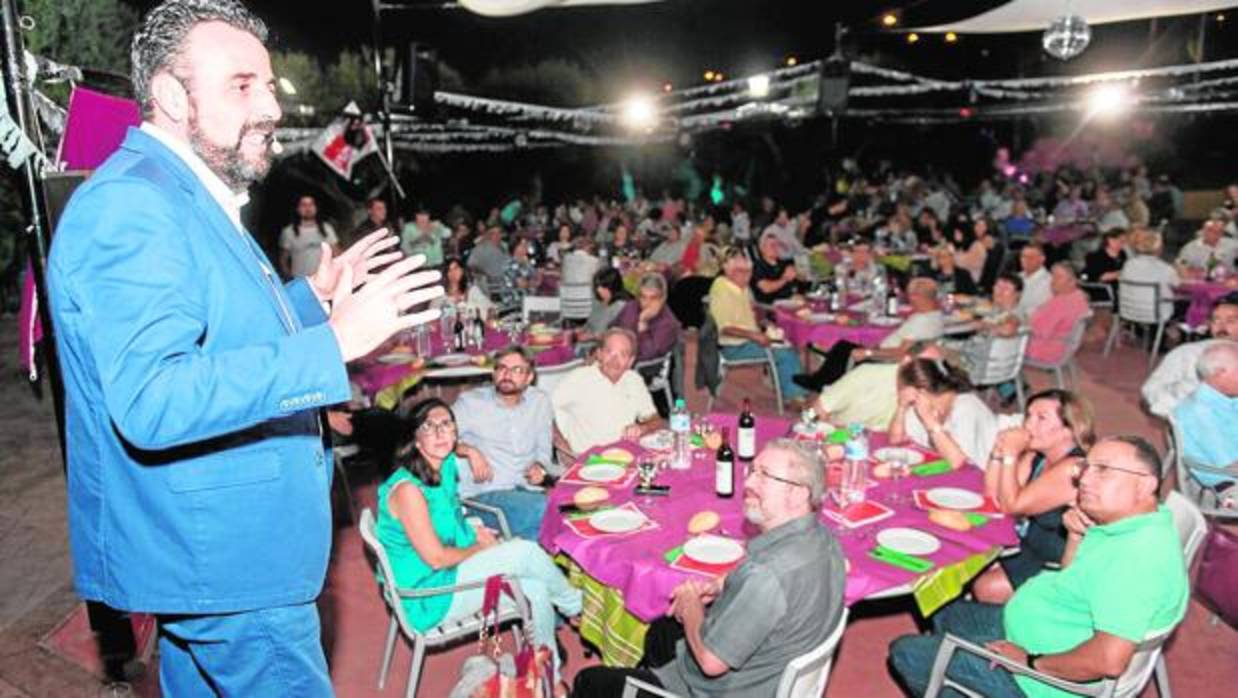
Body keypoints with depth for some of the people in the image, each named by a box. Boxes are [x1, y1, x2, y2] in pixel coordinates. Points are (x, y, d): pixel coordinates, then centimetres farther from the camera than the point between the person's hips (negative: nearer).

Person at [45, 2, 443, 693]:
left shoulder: (189, 197, 12)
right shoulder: (130, 206, -22)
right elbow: (150, 401, -33)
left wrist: (313, 295, 14)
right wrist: (335, 342, -34)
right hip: (222, 555, -10)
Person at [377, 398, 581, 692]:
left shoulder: (447, 464, 1)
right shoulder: (407, 488, -25)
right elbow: (436, 558, -22)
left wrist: (471, 530, 0)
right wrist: (484, 548, -6)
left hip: (455, 571, 8)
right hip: (430, 596, -8)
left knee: (536, 588, -5)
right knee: (525, 552, -19)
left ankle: (549, 677, 12)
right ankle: (574, 606, 8)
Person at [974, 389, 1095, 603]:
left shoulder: (1074, 469, -25)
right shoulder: (1035, 458, 3)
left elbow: (1012, 505, -22)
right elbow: (992, 497, 3)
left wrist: (1011, 454, -20)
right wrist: (998, 451, -7)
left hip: (1055, 565, -9)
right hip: (1026, 544, 9)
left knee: (986, 587, -17)